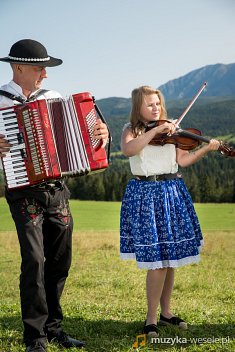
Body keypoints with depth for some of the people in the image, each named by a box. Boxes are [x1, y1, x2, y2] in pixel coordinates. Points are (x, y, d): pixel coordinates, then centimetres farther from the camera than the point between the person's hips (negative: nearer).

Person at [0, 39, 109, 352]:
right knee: (34, 259, -13)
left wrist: (100, 133, -5)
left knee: (60, 261, 9)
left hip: (57, 191, 5)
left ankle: (53, 327, 24)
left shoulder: (53, 97, 10)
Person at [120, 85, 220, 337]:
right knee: (157, 259, -10)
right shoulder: (131, 130, 1)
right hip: (145, 195, -4)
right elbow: (127, 150, -22)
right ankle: (151, 319, 3)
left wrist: (206, 148, -15)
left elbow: (182, 160, -1)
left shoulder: (171, 129, 11)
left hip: (172, 194, 4)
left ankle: (165, 312, 25)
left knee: (170, 255, 10)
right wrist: (155, 131, -26)